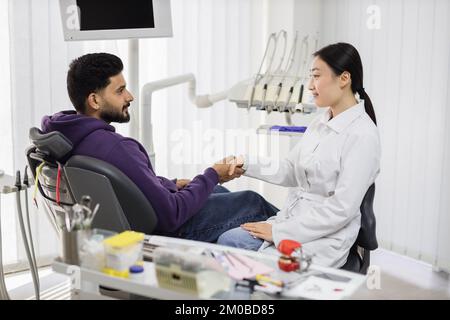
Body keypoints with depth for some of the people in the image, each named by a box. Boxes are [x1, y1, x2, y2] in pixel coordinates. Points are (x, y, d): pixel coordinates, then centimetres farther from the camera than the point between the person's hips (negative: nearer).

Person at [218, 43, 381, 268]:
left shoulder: (362, 135, -18)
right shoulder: (320, 122, 8)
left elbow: (342, 209, -21)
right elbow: (290, 171, 14)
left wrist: (279, 231, -18)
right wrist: (247, 166, -1)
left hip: (324, 239, -7)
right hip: (293, 221, 8)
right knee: (226, 241, -5)